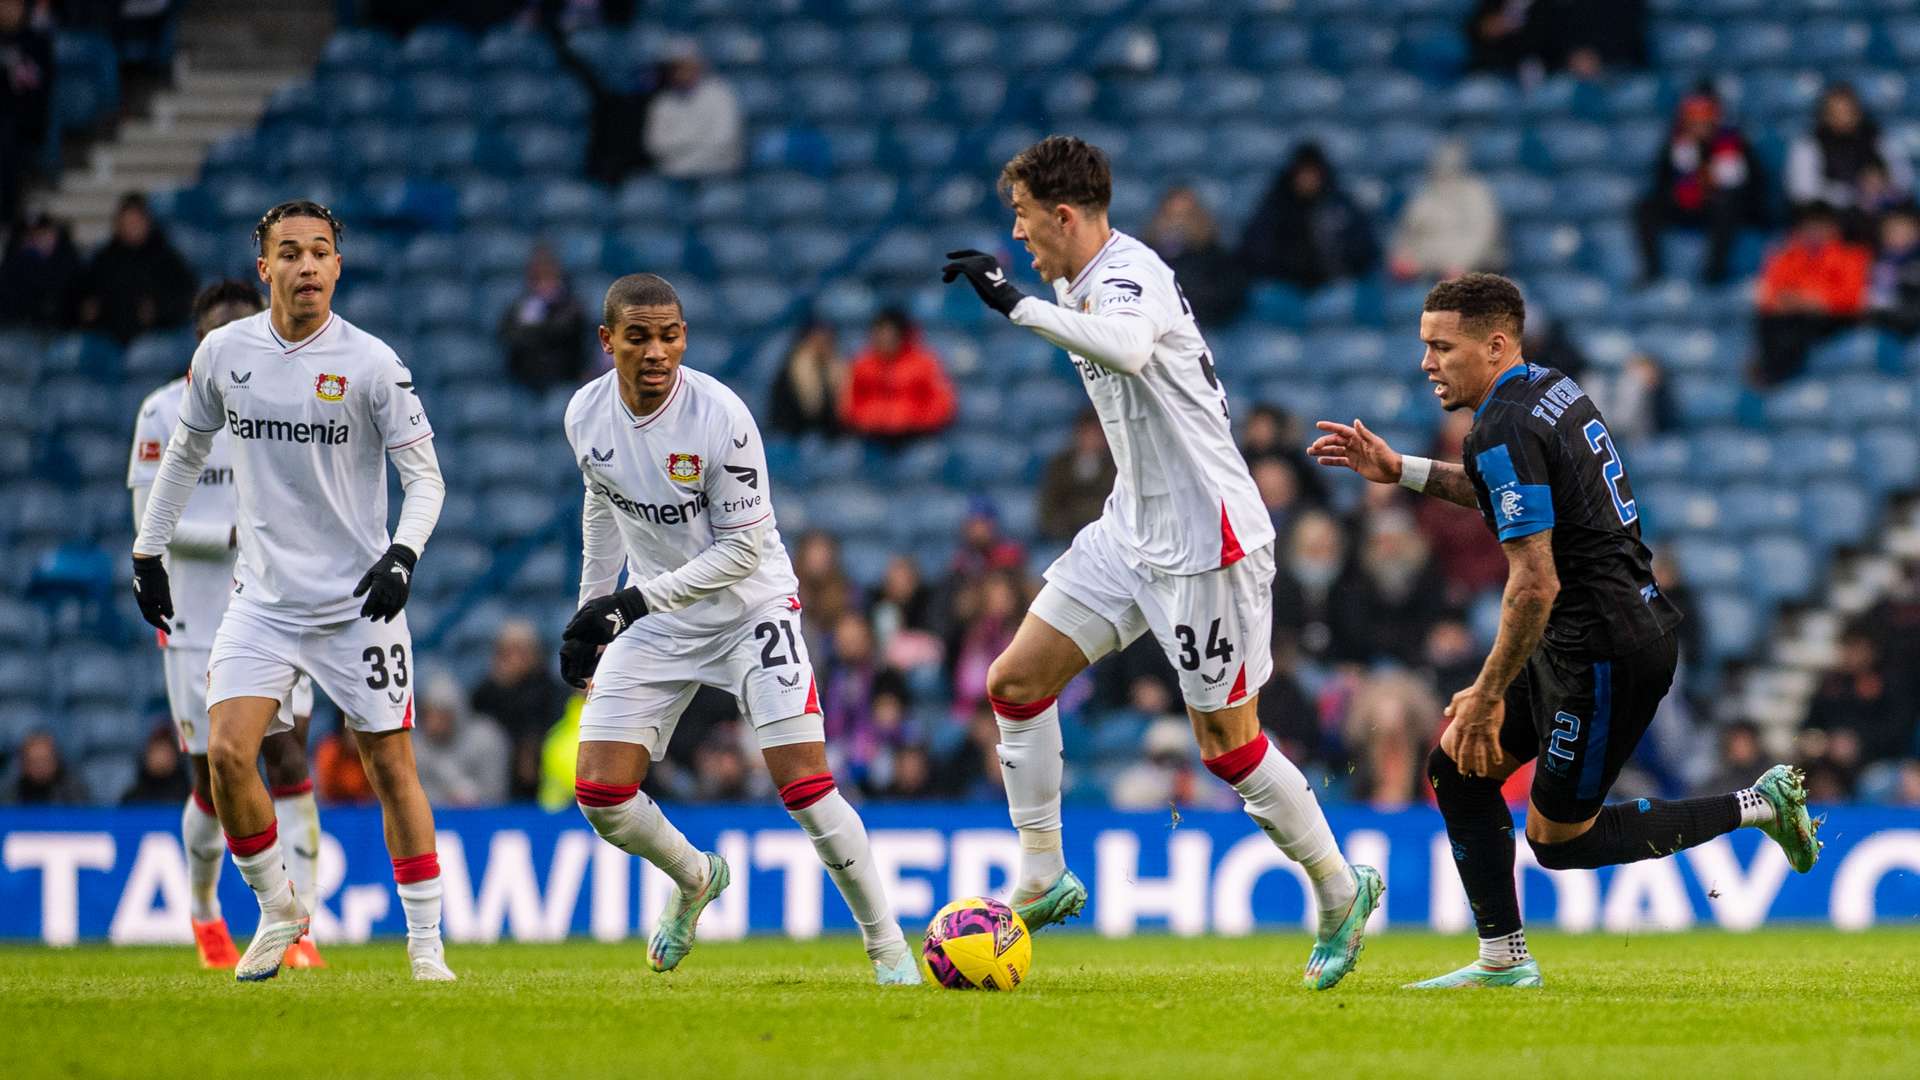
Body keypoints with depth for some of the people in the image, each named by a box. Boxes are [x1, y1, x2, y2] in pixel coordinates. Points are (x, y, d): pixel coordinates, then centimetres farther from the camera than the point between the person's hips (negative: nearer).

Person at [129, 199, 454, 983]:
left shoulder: (370, 363, -8)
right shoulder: (223, 352, 1)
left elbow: (424, 476, -4)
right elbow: (185, 451, 16)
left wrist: (403, 554, -20)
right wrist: (148, 551, 15)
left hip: (357, 599, -2)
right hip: (263, 596, 2)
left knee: (390, 764, -1)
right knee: (227, 754, -12)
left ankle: (426, 945, 7)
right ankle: (277, 911, 9)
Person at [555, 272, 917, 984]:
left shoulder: (721, 417, -23)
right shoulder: (587, 416, -7)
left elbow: (741, 549, -19)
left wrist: (639, 599, -25)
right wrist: (591, 611, 16)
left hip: (751, 607, -4)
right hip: (655, 619, 5)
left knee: (805, 786, -17)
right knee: (600, 795, -5)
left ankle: (887, 948, -3)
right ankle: (695, 879, 26)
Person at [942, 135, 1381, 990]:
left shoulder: (1130, 275, -21)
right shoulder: (1081, 284, 9)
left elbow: (1129, 348, -45)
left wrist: (1019, 304, -44)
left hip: (1204, 541, -9)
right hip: (1132, 528, 9)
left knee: (1227, 743, -1)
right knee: (1016, 680, 0)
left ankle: (1341, 893, 18)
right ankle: (1041, 880, 8)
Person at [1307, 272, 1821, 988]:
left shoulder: (1503, 430, -21)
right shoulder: (1555, 389, 9)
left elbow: (1536, 584, -25)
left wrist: (1488, 695, -17)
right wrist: (1400, 471, 25)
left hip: (1606, 651, -10)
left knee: (1559, 840, 3)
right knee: (1457, 765, 12)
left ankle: (1756, 807, 7)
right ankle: (1503, 961, 13)